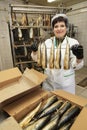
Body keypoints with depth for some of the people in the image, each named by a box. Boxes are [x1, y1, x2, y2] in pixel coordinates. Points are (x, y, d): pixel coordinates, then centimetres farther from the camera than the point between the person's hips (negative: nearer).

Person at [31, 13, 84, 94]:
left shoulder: (73, 42, -10)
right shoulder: (47, 42, -2)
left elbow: (76, 66, -11)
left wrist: (79, 57, -31)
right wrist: (35, 51, -16)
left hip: (66, 81, -2)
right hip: (49, 80, 3)